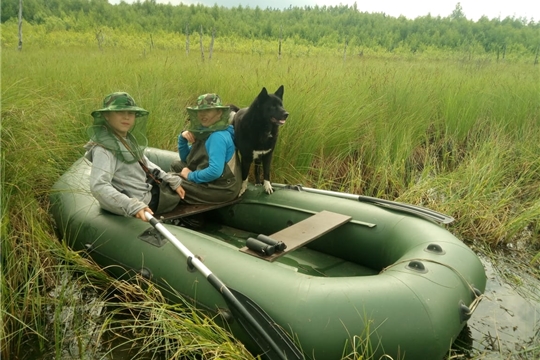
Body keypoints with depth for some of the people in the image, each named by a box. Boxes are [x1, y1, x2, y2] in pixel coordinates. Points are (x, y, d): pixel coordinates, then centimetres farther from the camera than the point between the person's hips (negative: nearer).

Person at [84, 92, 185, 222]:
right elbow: (98, 187, -37)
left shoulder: (128, 139, 3)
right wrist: (133, 206, -46)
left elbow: (144, 163, 14)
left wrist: (172, 181, 6)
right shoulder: (104, 148, -26)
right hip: (145, 201, -8)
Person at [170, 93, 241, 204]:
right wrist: (182, 138, -1)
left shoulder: (218, 136, -22)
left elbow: (215, 171, -30)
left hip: (221, 189, -9)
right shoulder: (205, 131, 7)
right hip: (210, 181, 9)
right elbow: (186, 158, 16)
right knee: (176, 165, 8)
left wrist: (191, 175, -15)